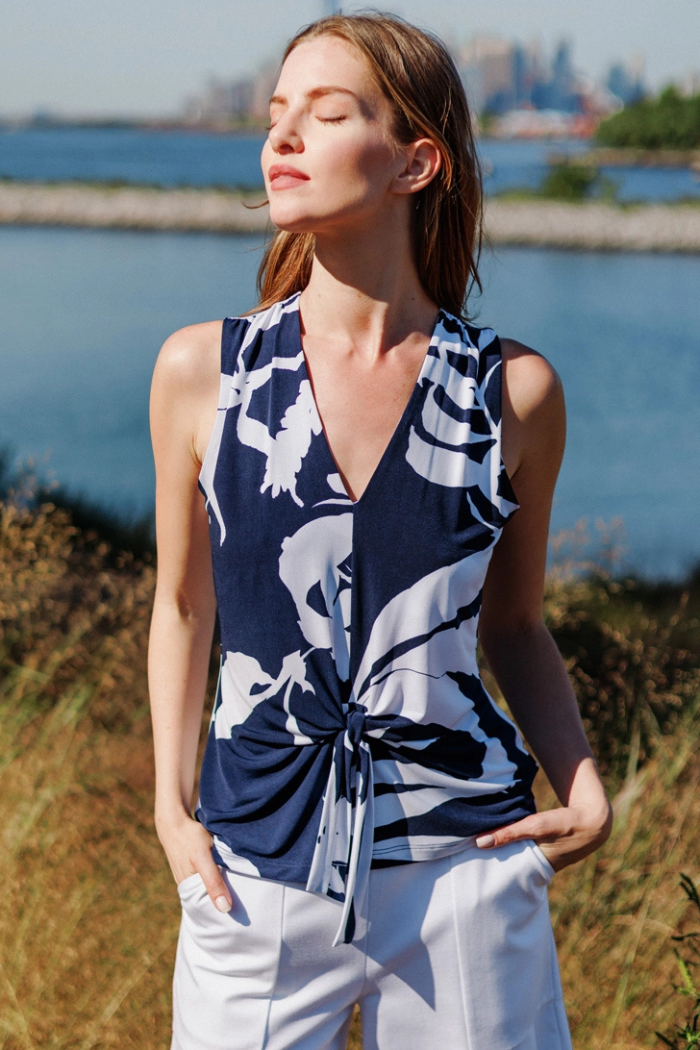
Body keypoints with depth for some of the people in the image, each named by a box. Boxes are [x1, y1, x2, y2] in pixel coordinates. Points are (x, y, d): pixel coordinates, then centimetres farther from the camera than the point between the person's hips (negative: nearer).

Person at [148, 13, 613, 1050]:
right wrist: (171, 804, 2)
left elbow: (513, 625, 10)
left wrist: (584, 786, -3)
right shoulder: (202, 372, -2)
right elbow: (184, 605, 10)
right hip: (258, 873, 0)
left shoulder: (513, 392, -2)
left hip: (462, 859, 0)